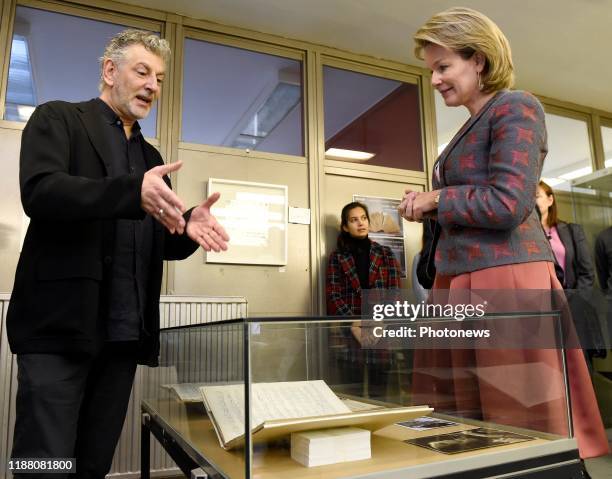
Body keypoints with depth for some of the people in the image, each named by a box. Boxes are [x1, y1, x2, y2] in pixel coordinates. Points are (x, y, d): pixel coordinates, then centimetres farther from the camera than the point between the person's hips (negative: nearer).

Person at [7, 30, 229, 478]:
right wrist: (133, 190, -28)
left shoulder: (152, 157, 20)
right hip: (61, 324, -5)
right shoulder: (57, 119, 5)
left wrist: (188, 227, -7)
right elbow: (39, 192, -14)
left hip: (124, 332, 5)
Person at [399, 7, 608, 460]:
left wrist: (436, 198, -5)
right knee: (465, 414, 12)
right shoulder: (471, 128, 21)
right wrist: (427, 208, 9)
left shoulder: (515, 107, -5)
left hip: (505, 275, -9)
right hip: (461, 278, 9)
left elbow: (508, 203, -17)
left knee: (518, 423, -1)